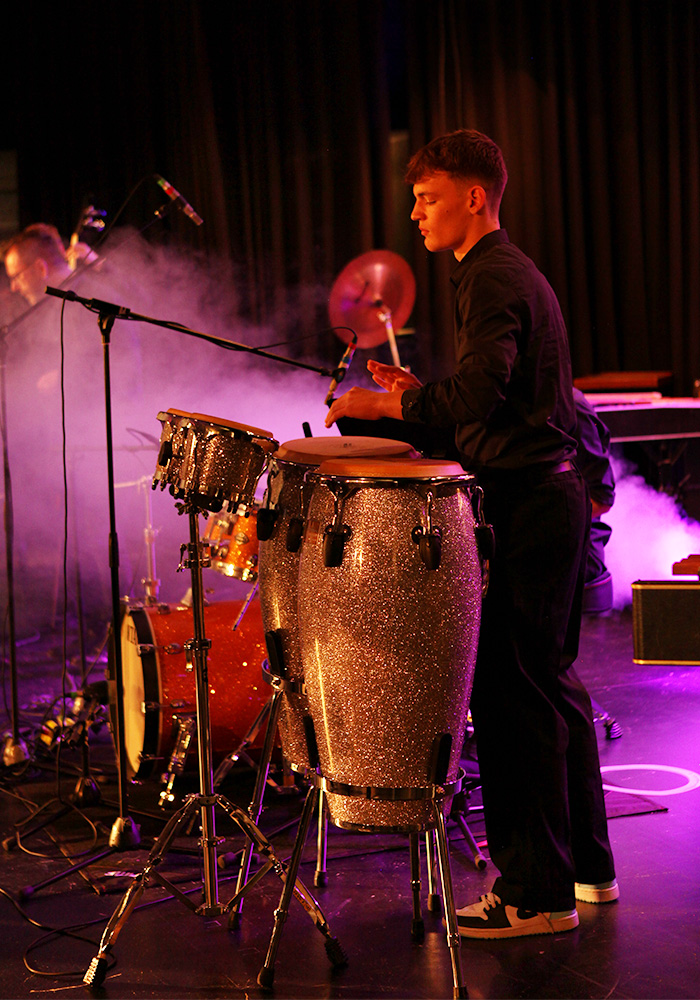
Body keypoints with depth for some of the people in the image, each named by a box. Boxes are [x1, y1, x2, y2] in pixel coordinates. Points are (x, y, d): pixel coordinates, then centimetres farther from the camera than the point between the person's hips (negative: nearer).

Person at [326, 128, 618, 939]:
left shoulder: (491, 280, -12)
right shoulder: (516, 273, 20)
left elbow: (481, 391, -26)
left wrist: (388, 404, -19)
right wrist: (418, 393, 17)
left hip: (524, 507, -11)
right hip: (552, 495, 11)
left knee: (509, 692, -7)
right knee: (550, 685, 16)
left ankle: (535, 894, -2)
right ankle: (586, 867, 26)